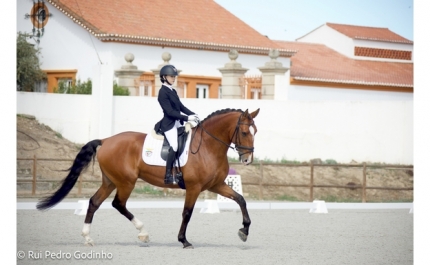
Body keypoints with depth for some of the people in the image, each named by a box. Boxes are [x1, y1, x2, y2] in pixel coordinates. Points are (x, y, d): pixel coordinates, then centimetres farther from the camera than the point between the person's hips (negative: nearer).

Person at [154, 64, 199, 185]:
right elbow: (170, 111, -19)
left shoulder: (173, 91, 14)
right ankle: (168, 176, -20)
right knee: (174, 146, -23)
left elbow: (180, 106, 17)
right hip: (169, 124, -9)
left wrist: (193, 114, 0)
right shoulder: (163, 92, -12)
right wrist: (187, 118, -23)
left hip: (177, 122, 9)